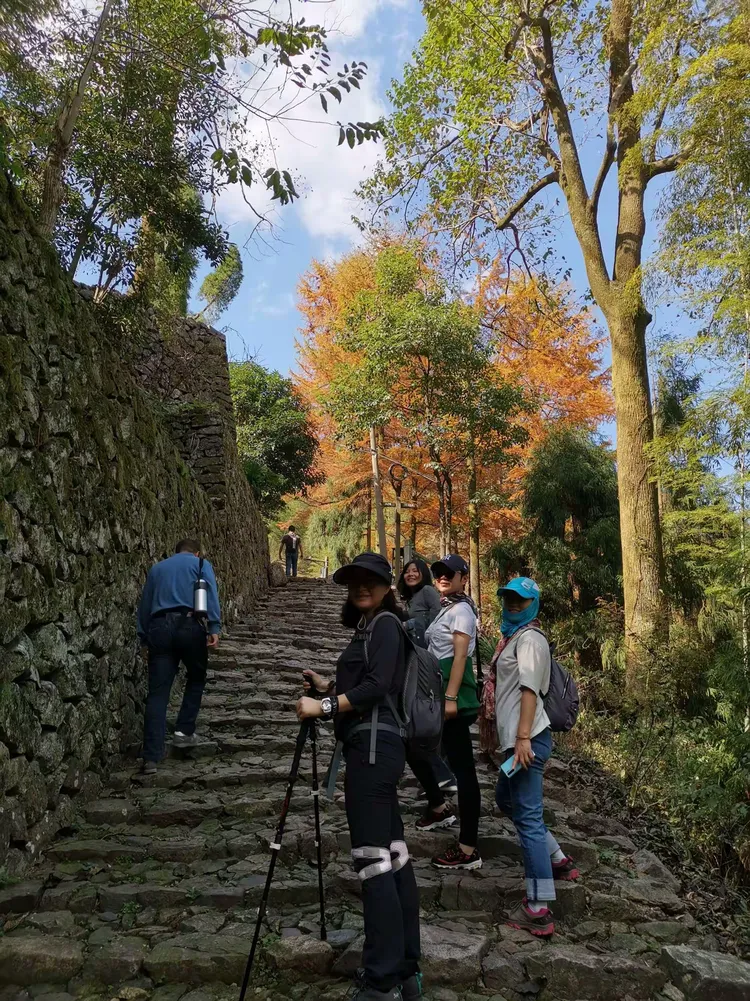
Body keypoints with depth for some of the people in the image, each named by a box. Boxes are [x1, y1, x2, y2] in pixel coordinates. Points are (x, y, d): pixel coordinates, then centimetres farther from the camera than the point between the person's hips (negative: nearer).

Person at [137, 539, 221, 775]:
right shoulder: (201, 564, 14)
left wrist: (144, 638, 26)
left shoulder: (157, 568, 26)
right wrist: (214, 628, -10)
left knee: (158, 692, 1)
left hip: (160, 627, 3)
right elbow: (211, 595, -3)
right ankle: (185, 731, 17)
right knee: (196, 679, 22)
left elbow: (144, 605, 24)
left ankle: (151, 756, -4)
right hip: (189, 625, -3)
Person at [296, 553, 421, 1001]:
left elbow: (377, 686, -18)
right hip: (375, 746, 10)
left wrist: (325, 706, -18)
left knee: (374, 859, -9)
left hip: (373, 746, -10)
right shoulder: (369, 627, 21)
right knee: (393, 854, 11)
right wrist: (329, 687, 16)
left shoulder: (386, 624, -5)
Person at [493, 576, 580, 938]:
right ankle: (558, 861, 33)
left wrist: (522, 738, -26)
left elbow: (530, 689, -20)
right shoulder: (512, 635, 18)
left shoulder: (529, 638, -11)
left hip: (528, 740, -10)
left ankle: (538, 911, -3)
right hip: (514, 738, 11)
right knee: (505, 798, 24)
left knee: (528, 817, -8)